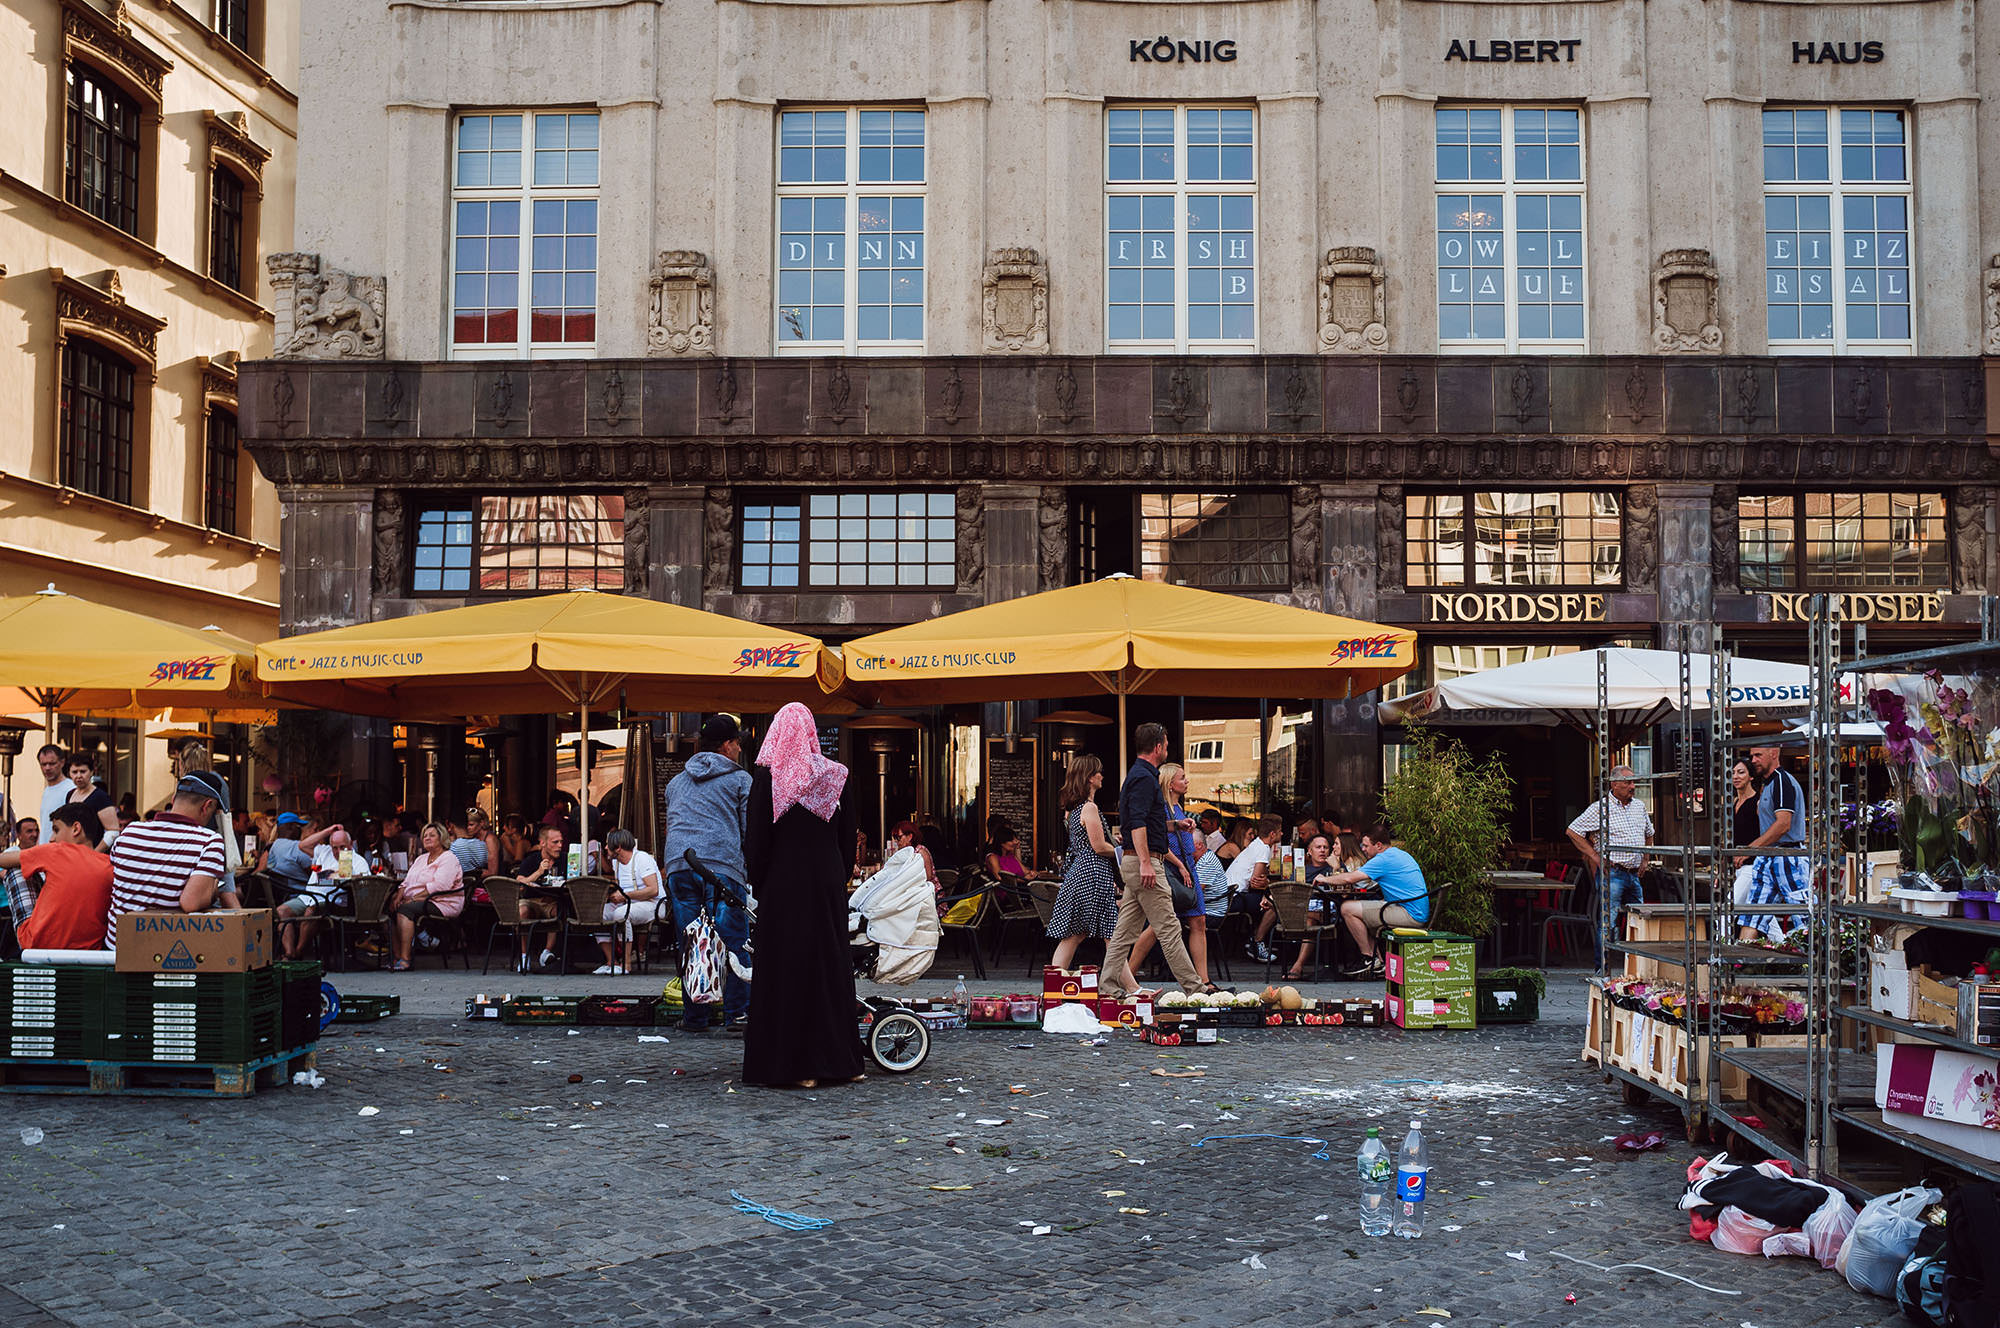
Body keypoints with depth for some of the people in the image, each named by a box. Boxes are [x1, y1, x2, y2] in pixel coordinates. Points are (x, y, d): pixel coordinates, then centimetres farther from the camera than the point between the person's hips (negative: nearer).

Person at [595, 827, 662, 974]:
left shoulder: (642, 858, -12)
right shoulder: (616, 861, 15)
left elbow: (653, 890, -21)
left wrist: (624, 895, -21)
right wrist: (612, 894, 2)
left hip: (650, 904, -9)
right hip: (627, 904, 9)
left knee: (620, 913, -35)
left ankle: (626, 963, -29)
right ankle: (611, 962, -11)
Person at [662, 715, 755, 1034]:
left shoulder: (677, 781, 25)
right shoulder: (739, 779, 8)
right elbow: (751, 829, 6)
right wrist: (753, 873, 16)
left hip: (678, 866, 5)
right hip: (722, 867, -5)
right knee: (735, 947, -2)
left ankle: (694, 1017, 12)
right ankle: (737, 1015, -7)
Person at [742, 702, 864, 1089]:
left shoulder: (767, 776, -7)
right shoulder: (835, 775, 1)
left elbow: (756, 839, -7)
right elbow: (848, 836, 6)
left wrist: (758, 883, 3)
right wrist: (840, 879, 14)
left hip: (783, 886, -3)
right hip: (827, 886, 3)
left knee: (784, 969, 2)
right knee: (829, 965, 10)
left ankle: (792, 1065, 2)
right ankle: (836, 1061, 14)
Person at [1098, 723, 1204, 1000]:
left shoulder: (1138, 775, 19)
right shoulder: (1144, 778, -13)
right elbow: (1137, 823, -22)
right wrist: (1145, 862, -27)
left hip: (1133, 863, 10)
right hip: (1146, 863, -10)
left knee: (1126, 928, 9)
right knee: (1168, 928, -7)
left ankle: (1107, 985, 9)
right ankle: (1193, 987, -4)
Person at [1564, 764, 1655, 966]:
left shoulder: (1639, 806, 14)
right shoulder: (1600, 808, -7)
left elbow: (1649, 834, 31)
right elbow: (1573, 831, -6)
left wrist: (1645, 859, 19)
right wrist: (1595, 857, -8)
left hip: (1634, 875, 7)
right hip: (1611, 874, -7)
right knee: (1609, 922, -11)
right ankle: (1601, 970, -5)